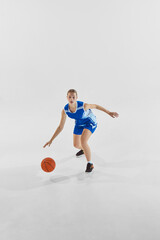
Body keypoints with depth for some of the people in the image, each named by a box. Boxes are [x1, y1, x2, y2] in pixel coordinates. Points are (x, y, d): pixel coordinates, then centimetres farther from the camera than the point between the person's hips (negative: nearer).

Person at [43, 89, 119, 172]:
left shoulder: (83, 105, -36)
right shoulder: (65, 110, -24)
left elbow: (95, 106, -14)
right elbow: (60, 127, -15)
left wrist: (108, 112, -9)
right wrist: (51, 140, -17)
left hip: (90, 122, -5)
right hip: (79, 124, 5)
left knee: (83, 141, -27)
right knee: (76, 145, 16)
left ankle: (90, 163, -6)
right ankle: (84, 150, 56)